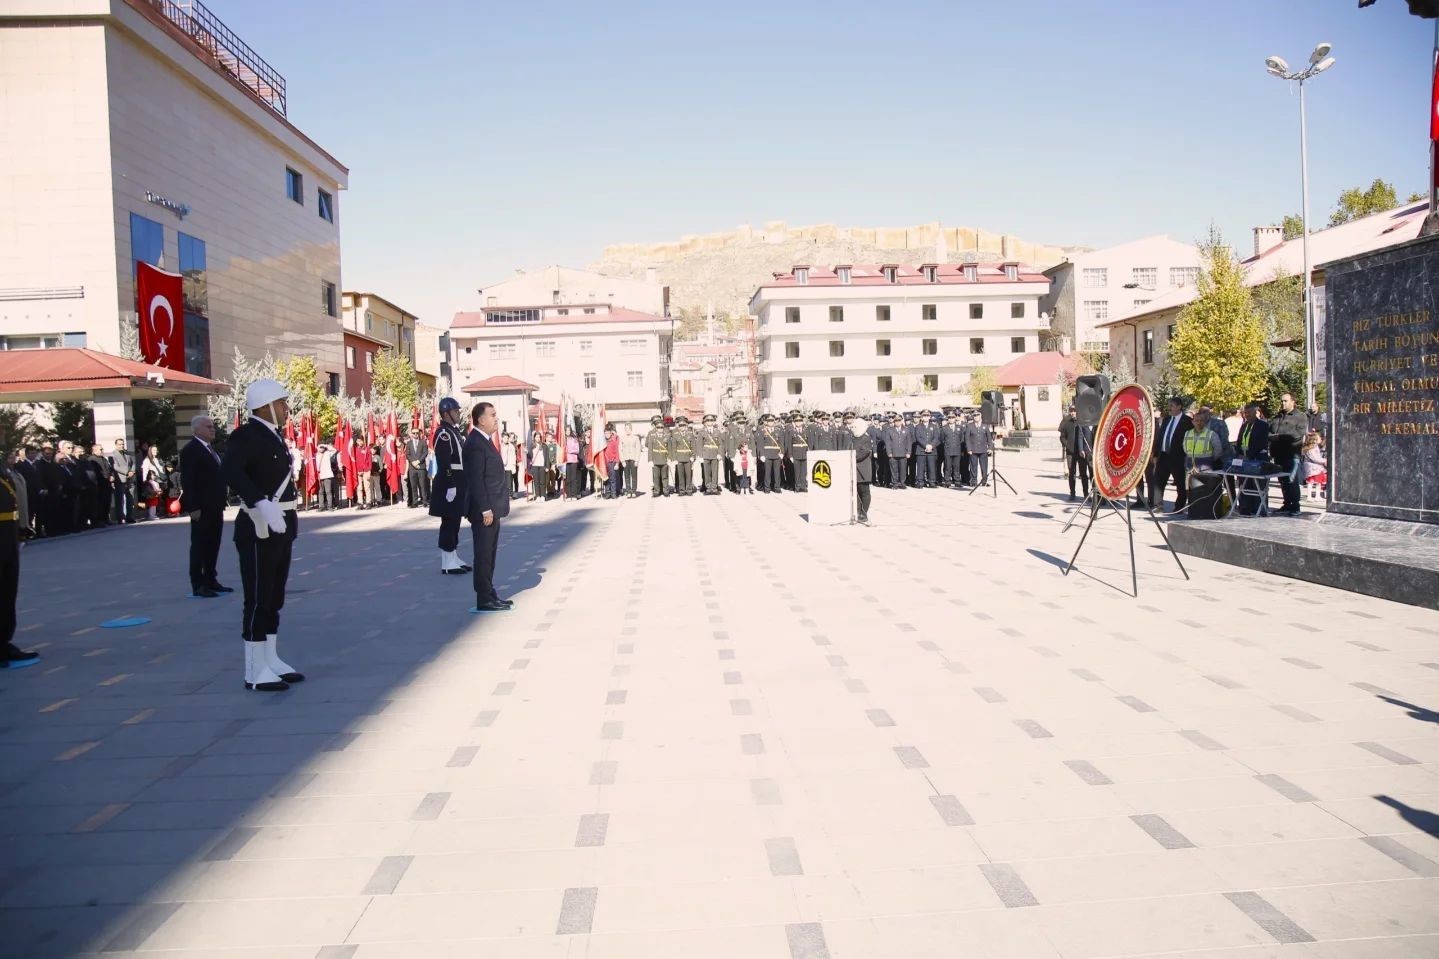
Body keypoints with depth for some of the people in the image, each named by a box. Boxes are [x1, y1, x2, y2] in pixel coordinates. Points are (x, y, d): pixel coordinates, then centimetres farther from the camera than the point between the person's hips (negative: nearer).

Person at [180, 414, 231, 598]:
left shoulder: (210, 449, 17)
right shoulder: (190, 450, -10)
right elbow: (187, 481, -15)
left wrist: (221, 503, 13)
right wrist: (193, 507, -20)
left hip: (215, 507, 8)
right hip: (201, 508, -8)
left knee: (213, 544, 11)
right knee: (199, 545, -3)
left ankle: (210, 580, 19)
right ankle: (198, 585, 1)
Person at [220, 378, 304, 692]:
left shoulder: (272, 435, 14)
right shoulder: (246, 435, -14)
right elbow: (230, 470, -31)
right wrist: (262, 505, -41)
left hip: (280, 527, 9)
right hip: (260, 528, -9)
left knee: (274, 598, 14)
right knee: (258, 600, -3)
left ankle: (271, 661, 23)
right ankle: (256, 672, 3)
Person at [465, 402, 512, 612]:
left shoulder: (484, 440, 14)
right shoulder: (476, 443, -17)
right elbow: (476, 479, -22)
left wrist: (491, 508, 17)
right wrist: (485, 509, -22)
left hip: (491, 508, 10)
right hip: (485, 510, -10)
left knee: (489, 554, 16)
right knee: (484, 555, -3)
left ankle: (489, 595, 25)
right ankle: (484, 601, 2)